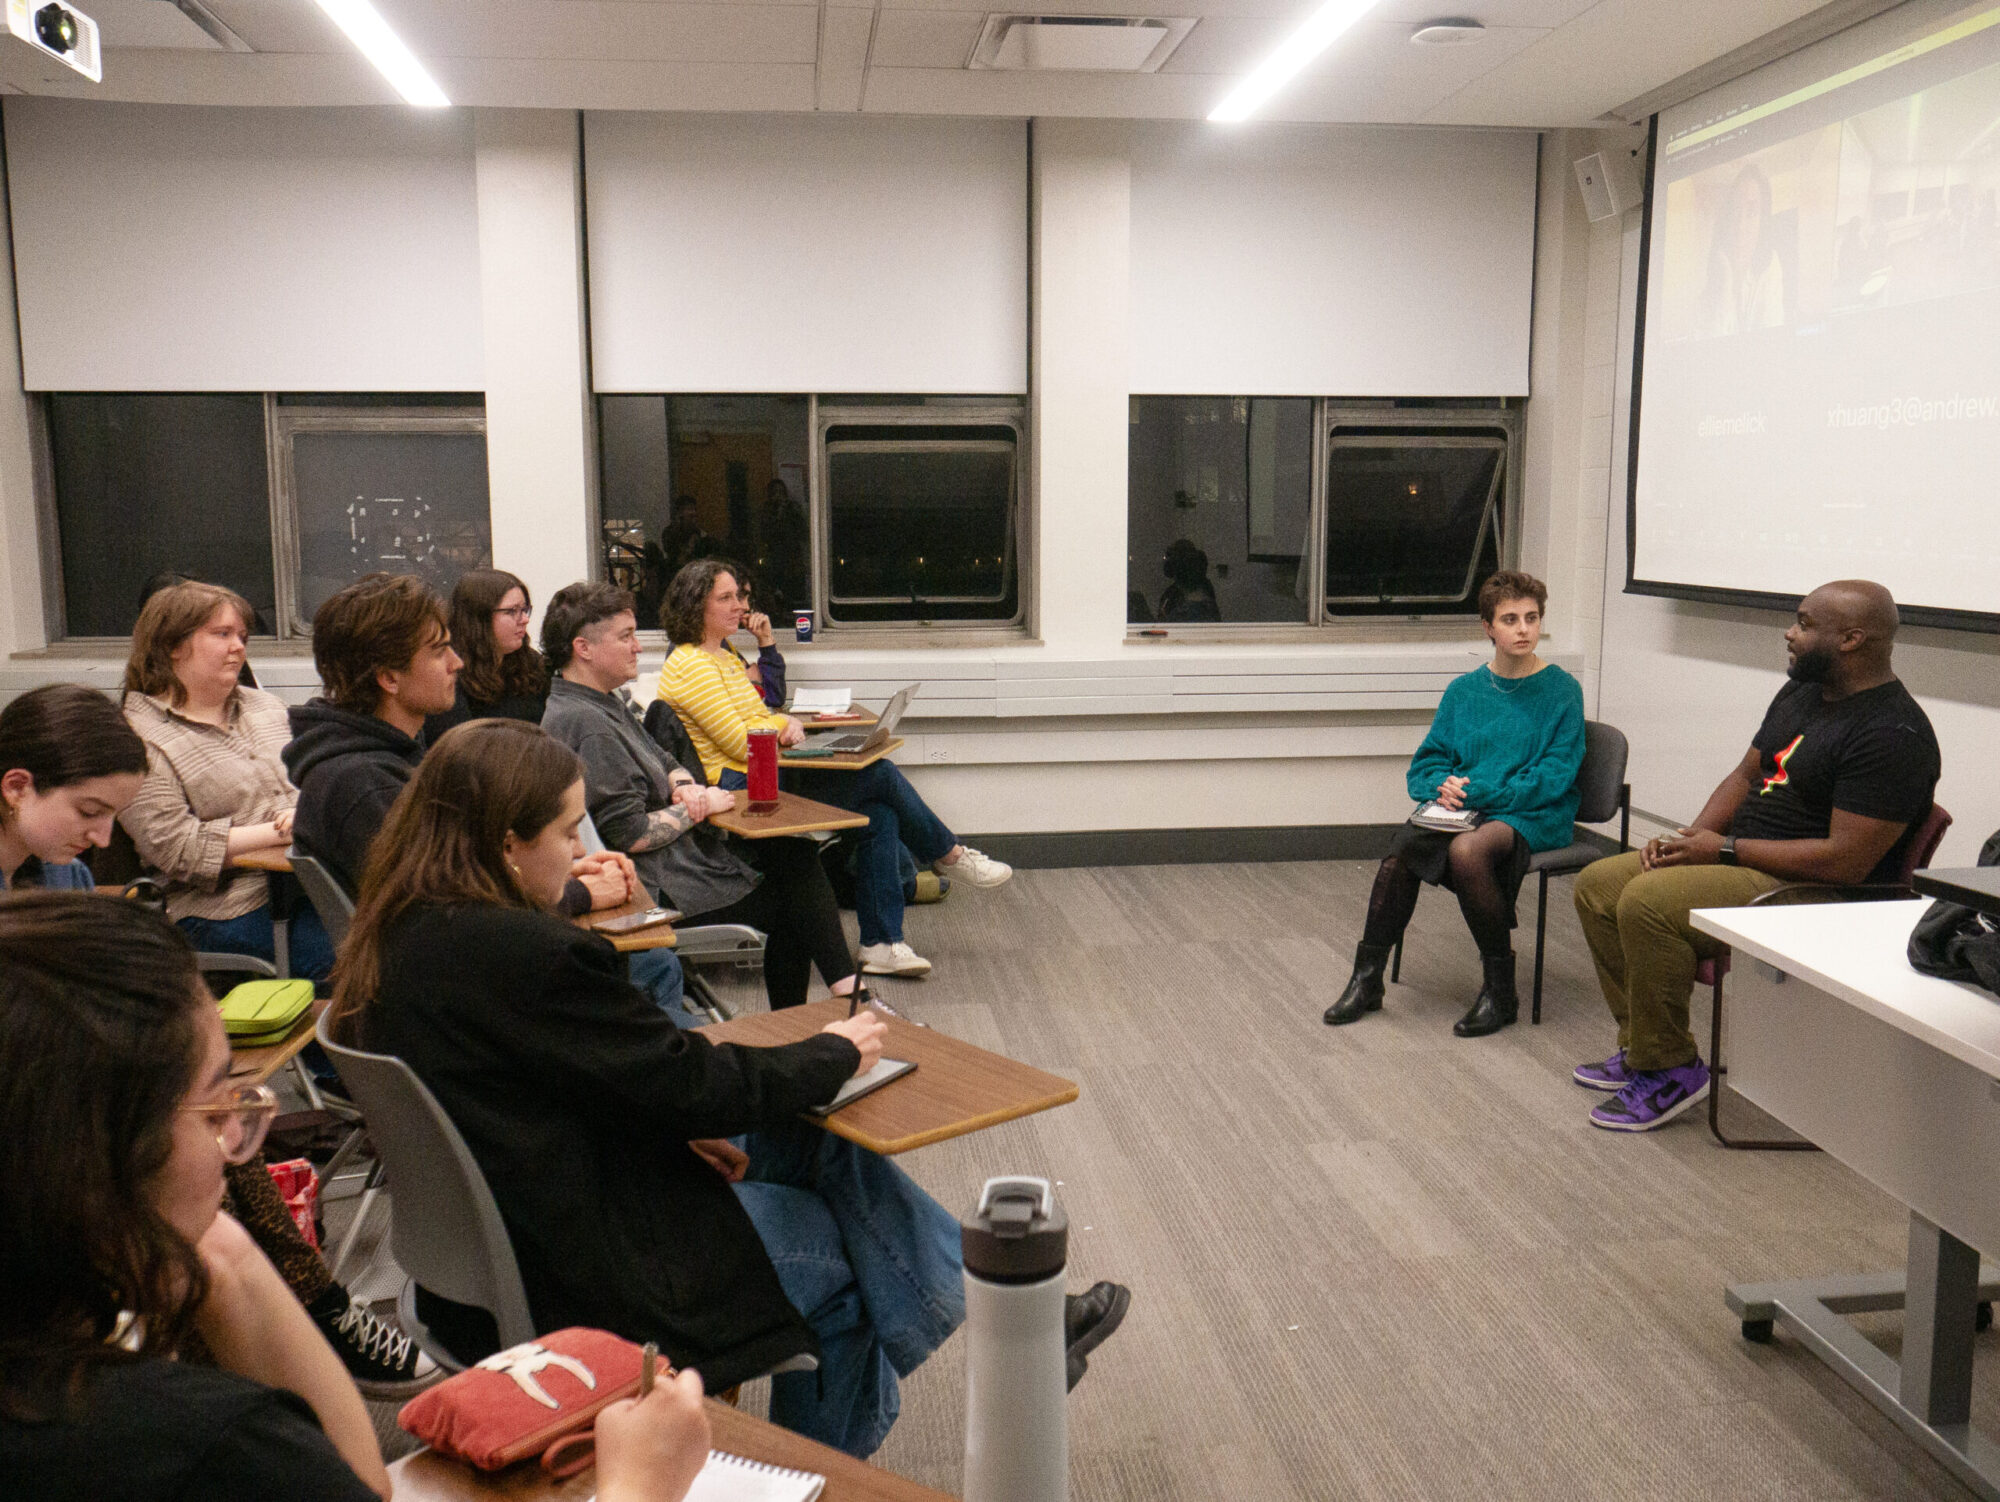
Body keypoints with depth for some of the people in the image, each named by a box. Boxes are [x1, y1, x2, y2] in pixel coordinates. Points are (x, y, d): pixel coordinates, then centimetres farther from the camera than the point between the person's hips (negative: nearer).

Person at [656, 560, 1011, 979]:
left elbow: (760, 715, 21)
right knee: (880, 775, -13)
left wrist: (787, 723, -2)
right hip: (736, 789, -10)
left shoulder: (723, 656, 20)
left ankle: (882, 944, -9)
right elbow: (740, 744, -19)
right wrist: (781, 724, -1)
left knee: (880, 811, -9)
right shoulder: (690, 666, -13)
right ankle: (948, 854, 11)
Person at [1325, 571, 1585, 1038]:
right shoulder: (1464, 690, 14)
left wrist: (1476, 790, -17)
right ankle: (1366, 980, -11)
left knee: (1468, 850, -36)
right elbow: (1425, 763, 14)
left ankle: (1500, 993, -19)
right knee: (1402, 847, -27)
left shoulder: (1561, 691, 0)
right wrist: (1443, 785, -10)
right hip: (1465, 810, 4)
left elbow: (1553, 777, -8)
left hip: (1535, 817, -4)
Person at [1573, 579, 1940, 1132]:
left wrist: (1725, 849, -18)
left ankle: (1670, 1071, -13)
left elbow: (1845, 861, -25)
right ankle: (1641, 1046, 7)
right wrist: (1691, 837, 0)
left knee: (1648, 901, -29)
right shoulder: (1799, 693, 11)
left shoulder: (1892, 734, -20)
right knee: (1598, 883, 3)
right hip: (1738, 859, 10)